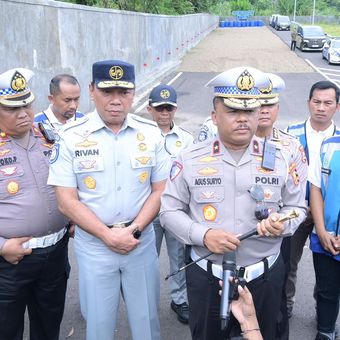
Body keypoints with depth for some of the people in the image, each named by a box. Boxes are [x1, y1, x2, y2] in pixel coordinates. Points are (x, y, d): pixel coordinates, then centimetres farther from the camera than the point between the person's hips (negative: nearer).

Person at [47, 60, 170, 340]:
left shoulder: (151, 133, -2)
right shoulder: (71, 136, -8)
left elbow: (160, 190, 0)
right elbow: (67, 201, -9)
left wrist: (133, 231, -12)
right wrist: (108, 235, -16)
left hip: (141, 243, 2)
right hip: (94, 245, -1)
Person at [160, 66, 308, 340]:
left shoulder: (282, 160, -3)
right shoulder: (190, 160, -6)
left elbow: (296, 206, 8)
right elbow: (170, 211, -2)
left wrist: (283, 223, -16)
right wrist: (203, 235, -19)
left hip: (265, 277, 1)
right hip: (207, 277, -1)